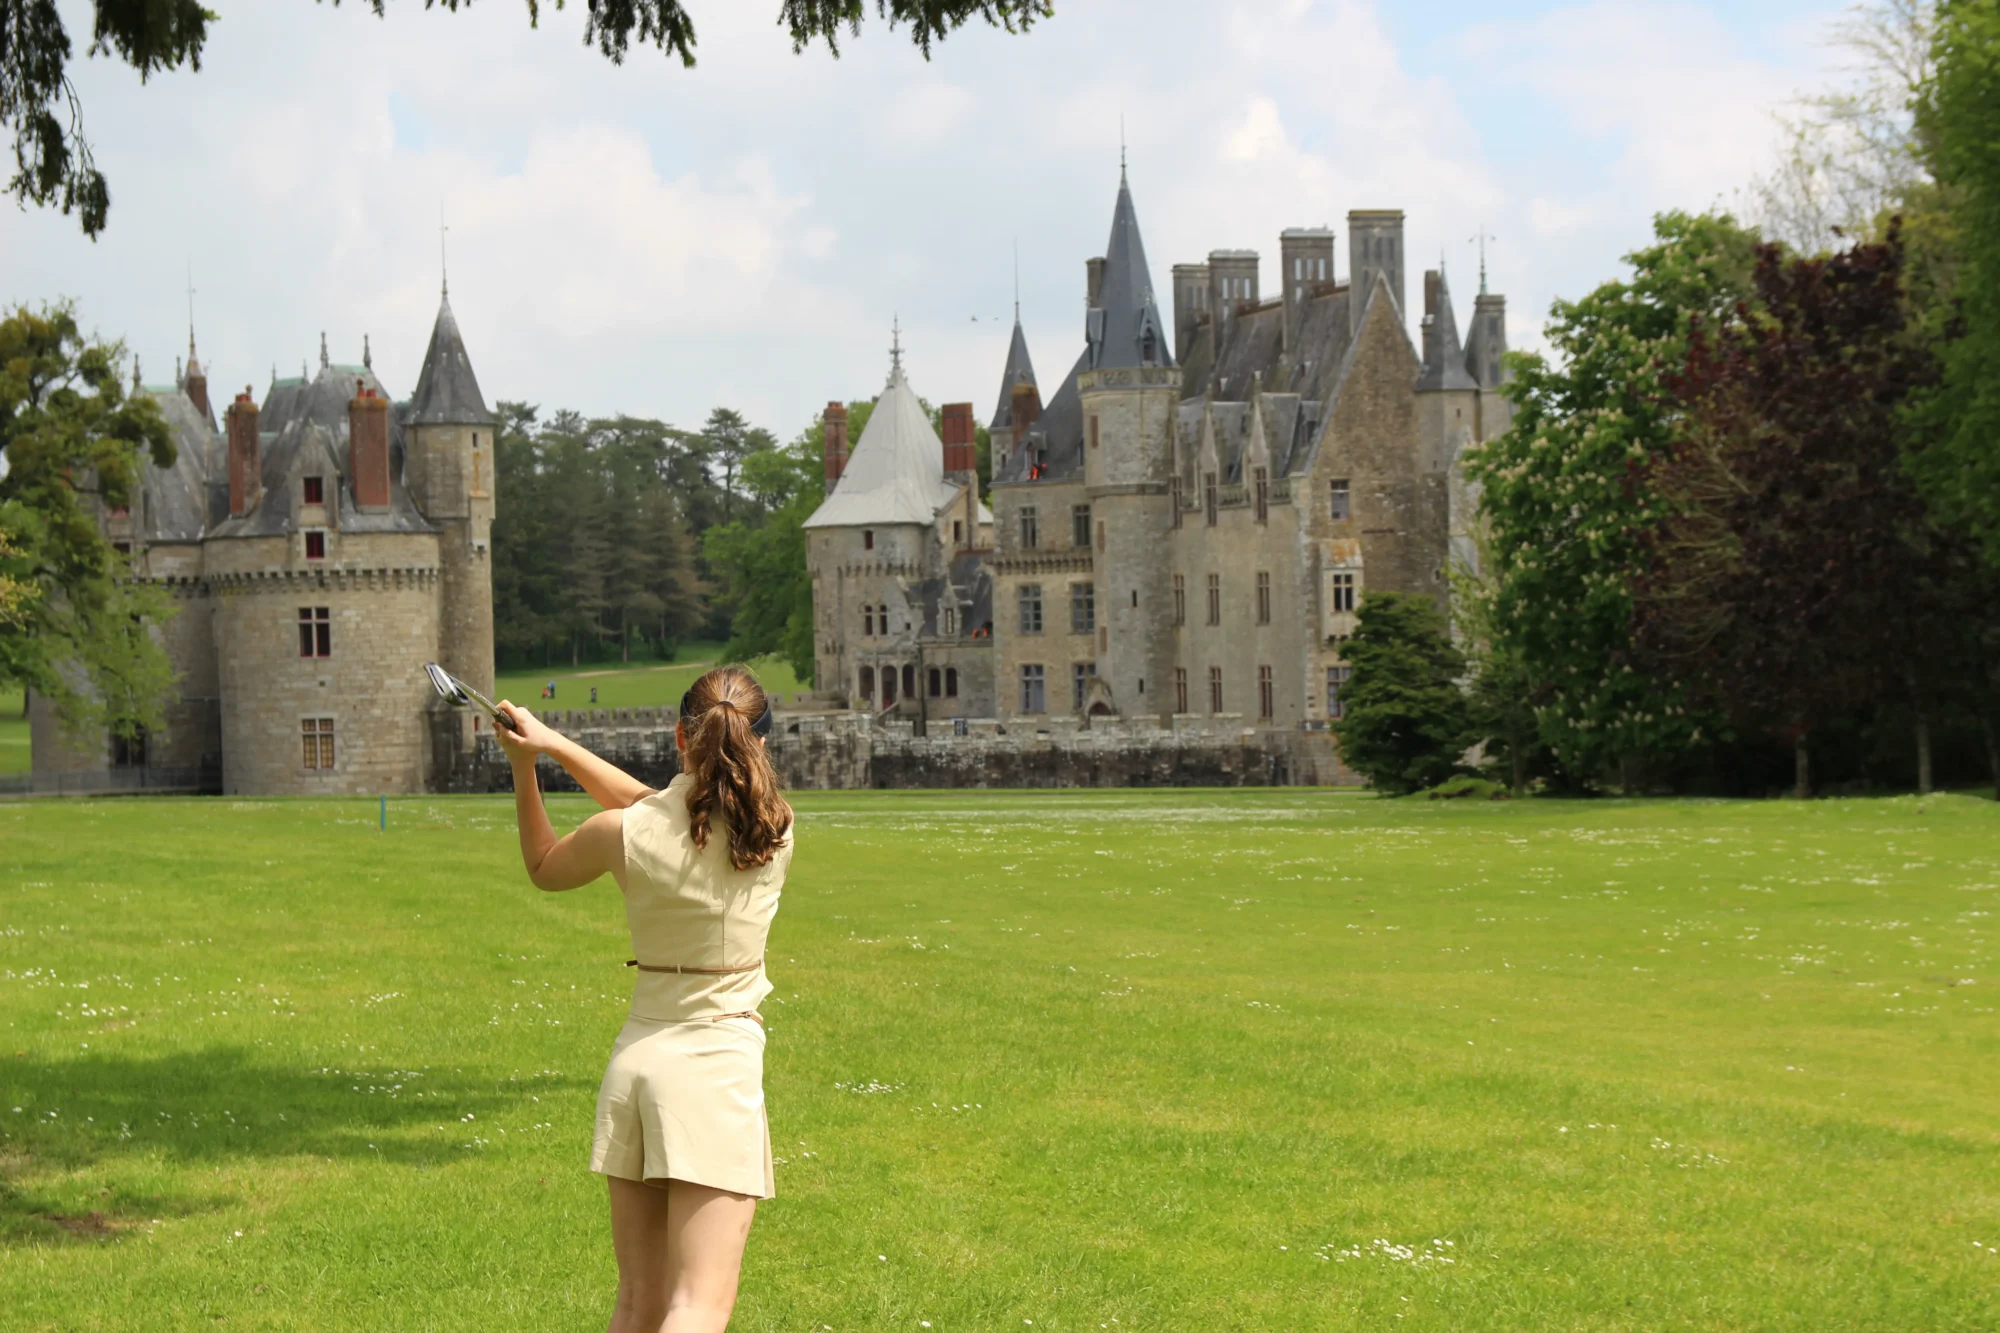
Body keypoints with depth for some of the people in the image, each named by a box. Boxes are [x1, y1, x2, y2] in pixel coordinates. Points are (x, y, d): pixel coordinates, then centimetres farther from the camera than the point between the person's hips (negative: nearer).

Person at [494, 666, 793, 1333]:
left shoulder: (622, 834, -5)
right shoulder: (772, 827, -6)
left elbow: (543, 867, 17)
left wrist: (525, 765, 19)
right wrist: (557, 745, 8)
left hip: (637, 1055, 3)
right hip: (720, 1063, -3)